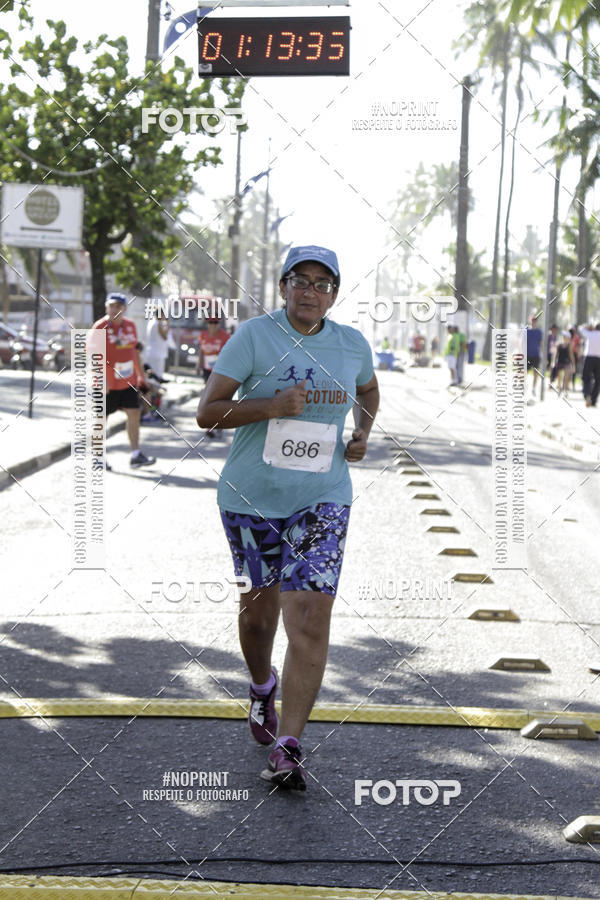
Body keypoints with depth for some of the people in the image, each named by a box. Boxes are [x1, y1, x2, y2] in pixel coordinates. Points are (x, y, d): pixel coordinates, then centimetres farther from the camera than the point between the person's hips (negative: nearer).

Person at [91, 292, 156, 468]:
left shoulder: (130, 325, 9)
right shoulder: (100, 327, -10)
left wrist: (141, 375, 21)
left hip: (128, 380, 5)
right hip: (107, 383, -5)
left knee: (134, 414, -1)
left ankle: (136, 455, 3)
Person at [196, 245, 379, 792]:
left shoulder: (352, 345, 4)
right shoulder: (254, 336, -8)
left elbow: (368, 390, 27)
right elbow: (207, 413, -11)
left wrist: (363, 433, 7)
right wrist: (272, 406, -24)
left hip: (322, 502, 1)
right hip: (252, 499, -1)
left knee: (310, 621, -11)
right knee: (259, 608, 13)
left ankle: (288, 749, -9)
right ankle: (263, 687, 46)